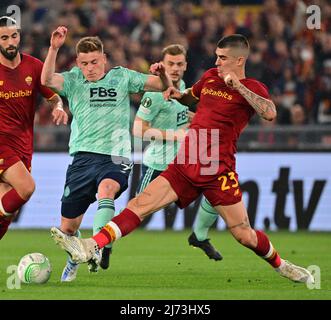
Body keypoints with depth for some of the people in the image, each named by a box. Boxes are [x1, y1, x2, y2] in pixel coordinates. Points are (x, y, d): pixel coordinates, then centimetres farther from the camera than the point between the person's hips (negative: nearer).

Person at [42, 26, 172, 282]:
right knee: (68, 226, 6)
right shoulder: (73, 80, 9)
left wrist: (162, 74, -10)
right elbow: (47, 80, -12)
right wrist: (54, 49, -24)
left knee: (106, 189, -37)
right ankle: (73, 262, 36)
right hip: (82, 156, 2)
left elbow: (165, 87, 13)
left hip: (115, 157, -2)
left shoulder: (121, 77, 11)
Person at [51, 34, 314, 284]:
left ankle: (280, 265, 25)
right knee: (140, 205, -10)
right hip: (184, 167, 5)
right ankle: (89, 248, -18)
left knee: (244, 236, -3)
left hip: (218, 173, -5)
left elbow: (270, 113, -25)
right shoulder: (210, 77, 14)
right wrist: (178, 93, 14)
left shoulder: (253, 88, -3)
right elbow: (192, 96, 36)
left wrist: (238, 85, -24)